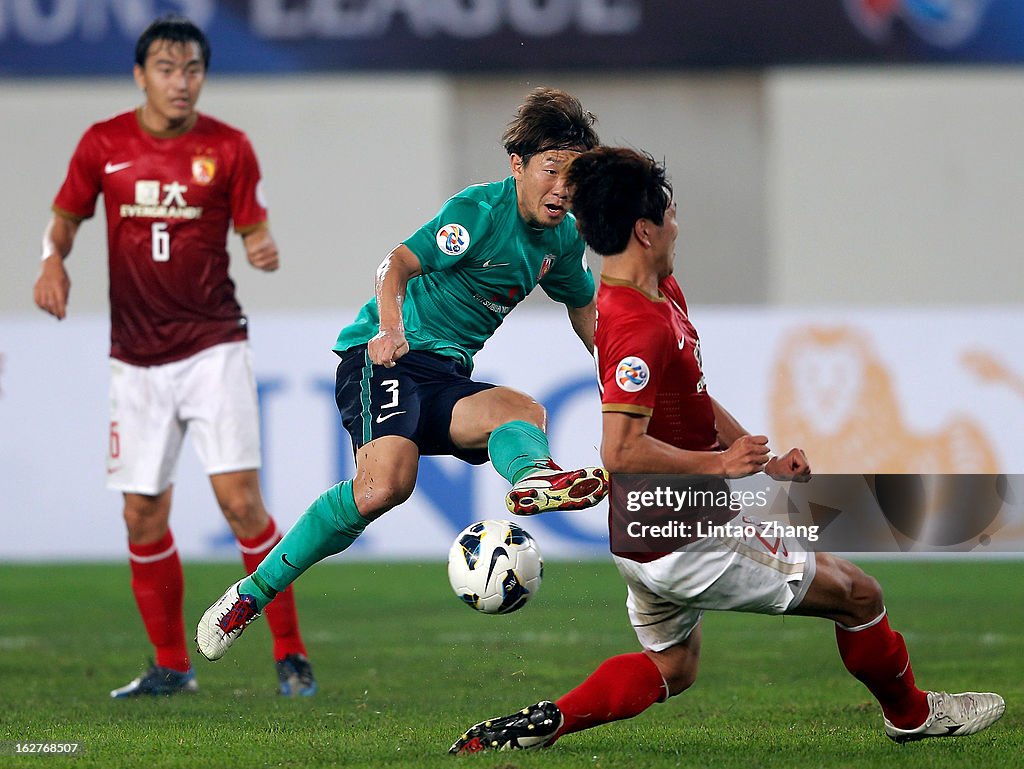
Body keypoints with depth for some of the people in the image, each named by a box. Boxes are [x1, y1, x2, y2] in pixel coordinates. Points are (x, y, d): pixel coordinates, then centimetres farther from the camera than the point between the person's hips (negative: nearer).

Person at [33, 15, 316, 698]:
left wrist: (265, 250, -21)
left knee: (240, 500, -13)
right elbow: (66, 217, 13)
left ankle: (290, 655, -3)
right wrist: (54, 260, -7)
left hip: (213, 346, -3)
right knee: (144, 516, 4)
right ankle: (171, 667, 20)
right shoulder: (103, 144, 1)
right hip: (136, 355, 3)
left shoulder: (228, 148, -3)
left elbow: (254, 230, 2)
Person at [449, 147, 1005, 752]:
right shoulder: (640, 328, -27)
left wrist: (764, 461, 9)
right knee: (860, 594, 6)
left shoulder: (665, 294, 6)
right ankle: (912, 715, 28)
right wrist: (719, 462, -23)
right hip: (688, 546, -10)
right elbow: (622, 451, -34)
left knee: (671, 668, 27)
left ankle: (543, 721, 10)